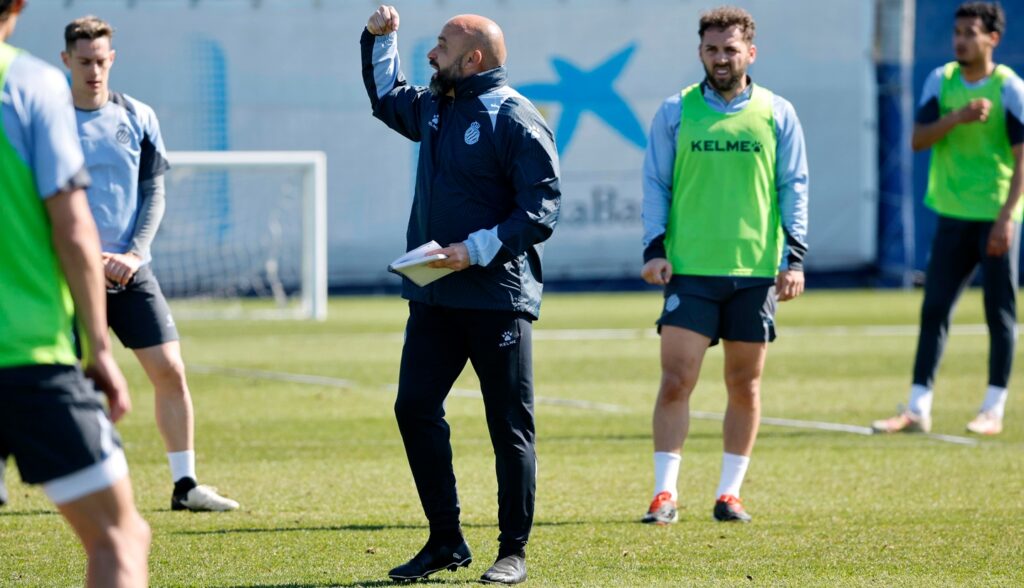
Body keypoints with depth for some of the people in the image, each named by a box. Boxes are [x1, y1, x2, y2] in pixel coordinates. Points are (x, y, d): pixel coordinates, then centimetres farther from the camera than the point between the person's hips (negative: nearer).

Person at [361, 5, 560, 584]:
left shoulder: (517, 121, -11)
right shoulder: (434, 108, 14)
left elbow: (542, 211, -16)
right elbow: (386, 97, 37)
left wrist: (476, 250, -22)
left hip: (499, 298, -8)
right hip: (434, 297, 8)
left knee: (510, 426, -1)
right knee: (415, 408, 4)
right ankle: (446, 541, 13)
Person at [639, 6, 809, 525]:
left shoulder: (777, 114, 6)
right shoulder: (676, 112, 5)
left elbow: (793, 187, 7)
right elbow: (656, 185, 7)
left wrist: (794, 256, -1)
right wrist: (654, 249, -4)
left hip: (756, 269, 1)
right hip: (690, 268, -1)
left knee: (745, 384, 6)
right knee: (676, 380, -8)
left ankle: (730, 493, 15)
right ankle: (665, 493, -4)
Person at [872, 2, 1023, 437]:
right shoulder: (941, 81, 6)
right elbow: (918, 140, -1)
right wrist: (957, 117, -19)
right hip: (952, 216, 4)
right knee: (933, 309, 1)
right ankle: (917, 410, 4)